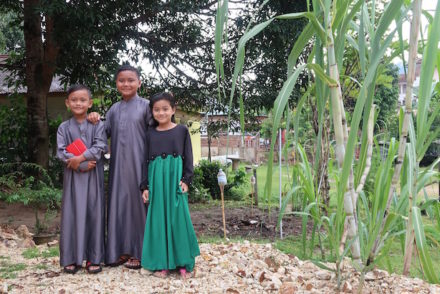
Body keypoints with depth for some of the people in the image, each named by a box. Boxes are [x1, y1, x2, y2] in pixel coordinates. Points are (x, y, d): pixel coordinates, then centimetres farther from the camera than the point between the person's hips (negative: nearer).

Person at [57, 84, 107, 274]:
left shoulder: (97, 125, 3)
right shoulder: (64, 127, 6)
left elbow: (100, 147, -9)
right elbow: (61, 152, -4)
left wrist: (80, 158, -17)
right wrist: (83, 165, -14)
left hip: (93, 177, -1)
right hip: (73, 176, 1)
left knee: (93, 214, 1)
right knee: (72, 214, 2)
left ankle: (93, 258, 9)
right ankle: (71, 258, 10)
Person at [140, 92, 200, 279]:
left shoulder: (182, 130, 4)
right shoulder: (150, 134, 9)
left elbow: (188, 158, 3)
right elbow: (146, 161, 10)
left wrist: (186, 180, -8)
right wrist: (145, 186, 3)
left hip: (175, 179, -2)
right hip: (156, 181, 2)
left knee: (178, 218, 0)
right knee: (158, 219, 4)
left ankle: (183, 263, 9)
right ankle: (161, 263, 12)